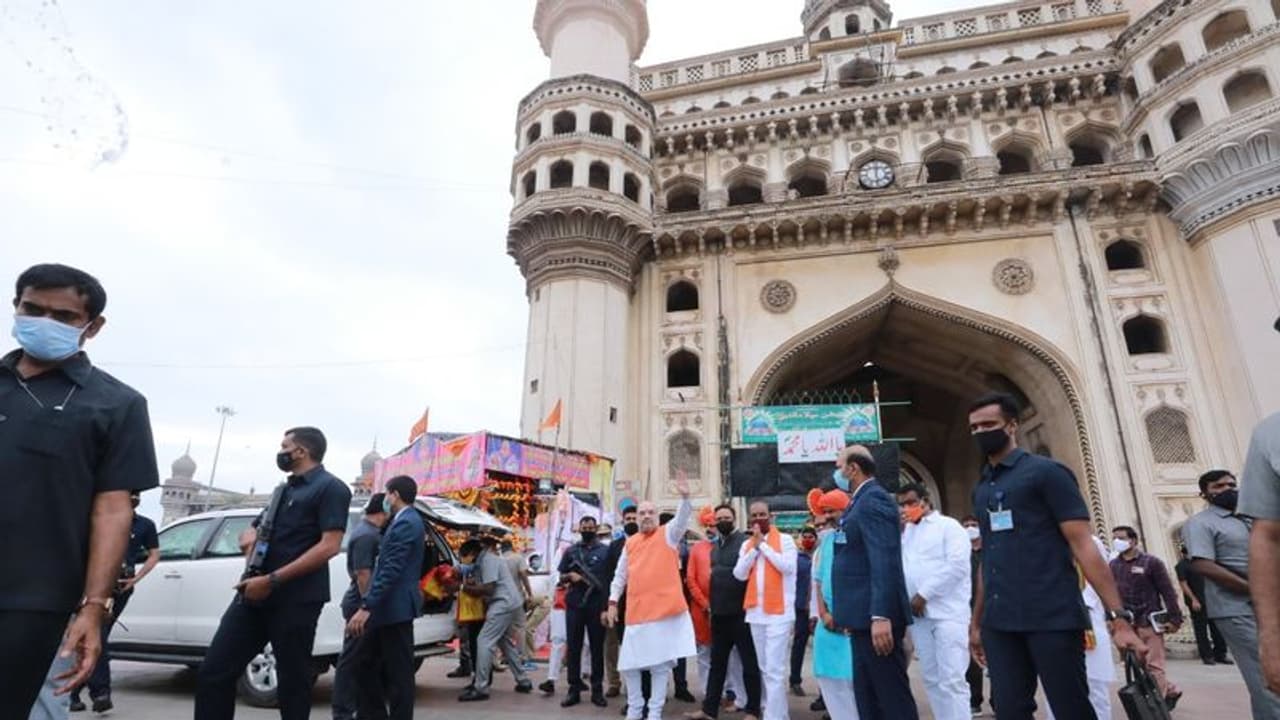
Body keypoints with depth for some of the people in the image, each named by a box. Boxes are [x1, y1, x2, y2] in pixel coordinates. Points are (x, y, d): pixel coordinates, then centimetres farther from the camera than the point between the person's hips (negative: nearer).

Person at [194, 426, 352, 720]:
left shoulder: (330, 488, -6)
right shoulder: (283, 490, 21)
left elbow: (329, 546, -17)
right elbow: (250, 531, 33)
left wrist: (272, 580, -19)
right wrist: (249, 538, 7)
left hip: (295, 600, -8)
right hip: (254, 594, 8)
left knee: (292, 684, 2)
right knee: (212, 673, 3)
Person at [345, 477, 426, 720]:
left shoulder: (405, 524, -16)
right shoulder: (406, 522, 17)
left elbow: (390, 571, -24)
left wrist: (366, 608, -25)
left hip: (395, 608, -11)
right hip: (389, 608, 11)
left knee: (398, 672, -2)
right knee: (365, 661, 16)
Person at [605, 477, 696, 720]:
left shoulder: (669, 533, 0)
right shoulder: (631, 542, 11)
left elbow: (682, 520, -21)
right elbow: (620, 575, 17)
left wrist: (685, 497, -38)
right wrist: (613, 602, 12)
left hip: (665, 610, -4)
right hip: (636, 612, 4)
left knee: (661, 663, 4)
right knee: (629, 664, 10)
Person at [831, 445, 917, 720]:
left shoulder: (874, 499, -13)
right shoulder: (862, 501, 17)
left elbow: (885, 562, -23)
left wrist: (880, 616, -28)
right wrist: (845, 613, 20)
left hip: (876, 617, -10)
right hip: (864, 617, 10)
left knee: (893, 697, -2)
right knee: (867, 697, 16)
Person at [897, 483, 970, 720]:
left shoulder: (948, 525, 0)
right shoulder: (905, 532, 19)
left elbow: (957, 565, -13)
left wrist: (924, 594, -14)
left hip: (947, 612, -6)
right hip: (918, 614, 6)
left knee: (951, 679, -8)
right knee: (931, 678, 10)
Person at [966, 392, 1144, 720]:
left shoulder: (1045, 472, -2)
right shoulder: (981, 489, 15)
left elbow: (1083, 545, -8)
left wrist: (1118, 617, -15)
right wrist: (976, 623, 17)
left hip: (1052, 617, -5)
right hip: (998, 624, 5)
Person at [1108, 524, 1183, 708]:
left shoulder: (1151, 562, -4)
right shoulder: (1113, 565, 8)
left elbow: (1168, 591, -5)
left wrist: (1174, 618, -10)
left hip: (1149, 622, -5)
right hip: (1127, 623, 5)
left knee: (1153, 665, -4)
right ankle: (1171, 691, 27)